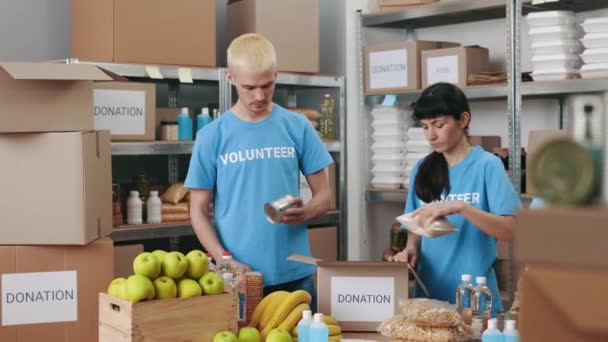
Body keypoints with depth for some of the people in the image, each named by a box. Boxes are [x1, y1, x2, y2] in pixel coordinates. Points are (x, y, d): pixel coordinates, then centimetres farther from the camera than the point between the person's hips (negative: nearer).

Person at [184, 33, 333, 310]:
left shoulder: (298, 127, 1)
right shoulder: (212, 136, -1)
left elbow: (323, 196, 6)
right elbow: (199, 211, 1)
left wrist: (305, 212, -16)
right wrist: (227, 262, -13)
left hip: (294, 275, 1)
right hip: (238, 278, -1)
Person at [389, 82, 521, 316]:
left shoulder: (487, 165, -8)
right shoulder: (422, 169, 6)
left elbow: (510, 230, -17)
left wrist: (460, 207, -28)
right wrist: (410, 249, -9)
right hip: (428, 295, 4)